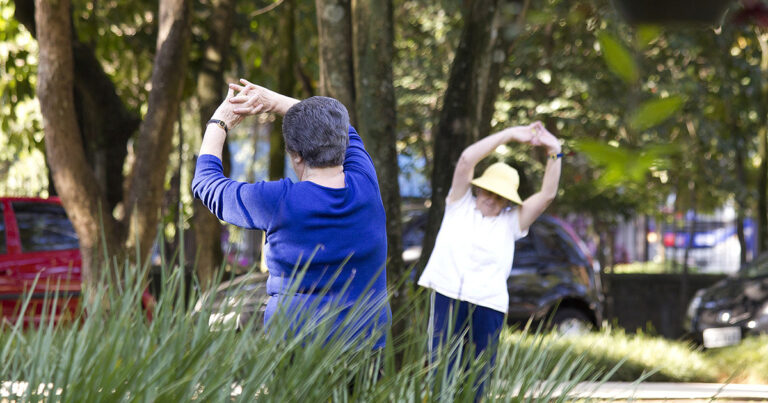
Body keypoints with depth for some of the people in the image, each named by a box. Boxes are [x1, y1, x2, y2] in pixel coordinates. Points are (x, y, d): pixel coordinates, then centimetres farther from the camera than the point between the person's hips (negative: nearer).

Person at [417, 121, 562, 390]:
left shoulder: (511, 221, 15)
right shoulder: (460, 205, 12)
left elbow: (547, 194, 7)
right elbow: (467, 160, 1)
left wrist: (554, 153, -3)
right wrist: (510, 135, 0)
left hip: (488, 305, 1)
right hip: (448, 297, -1)